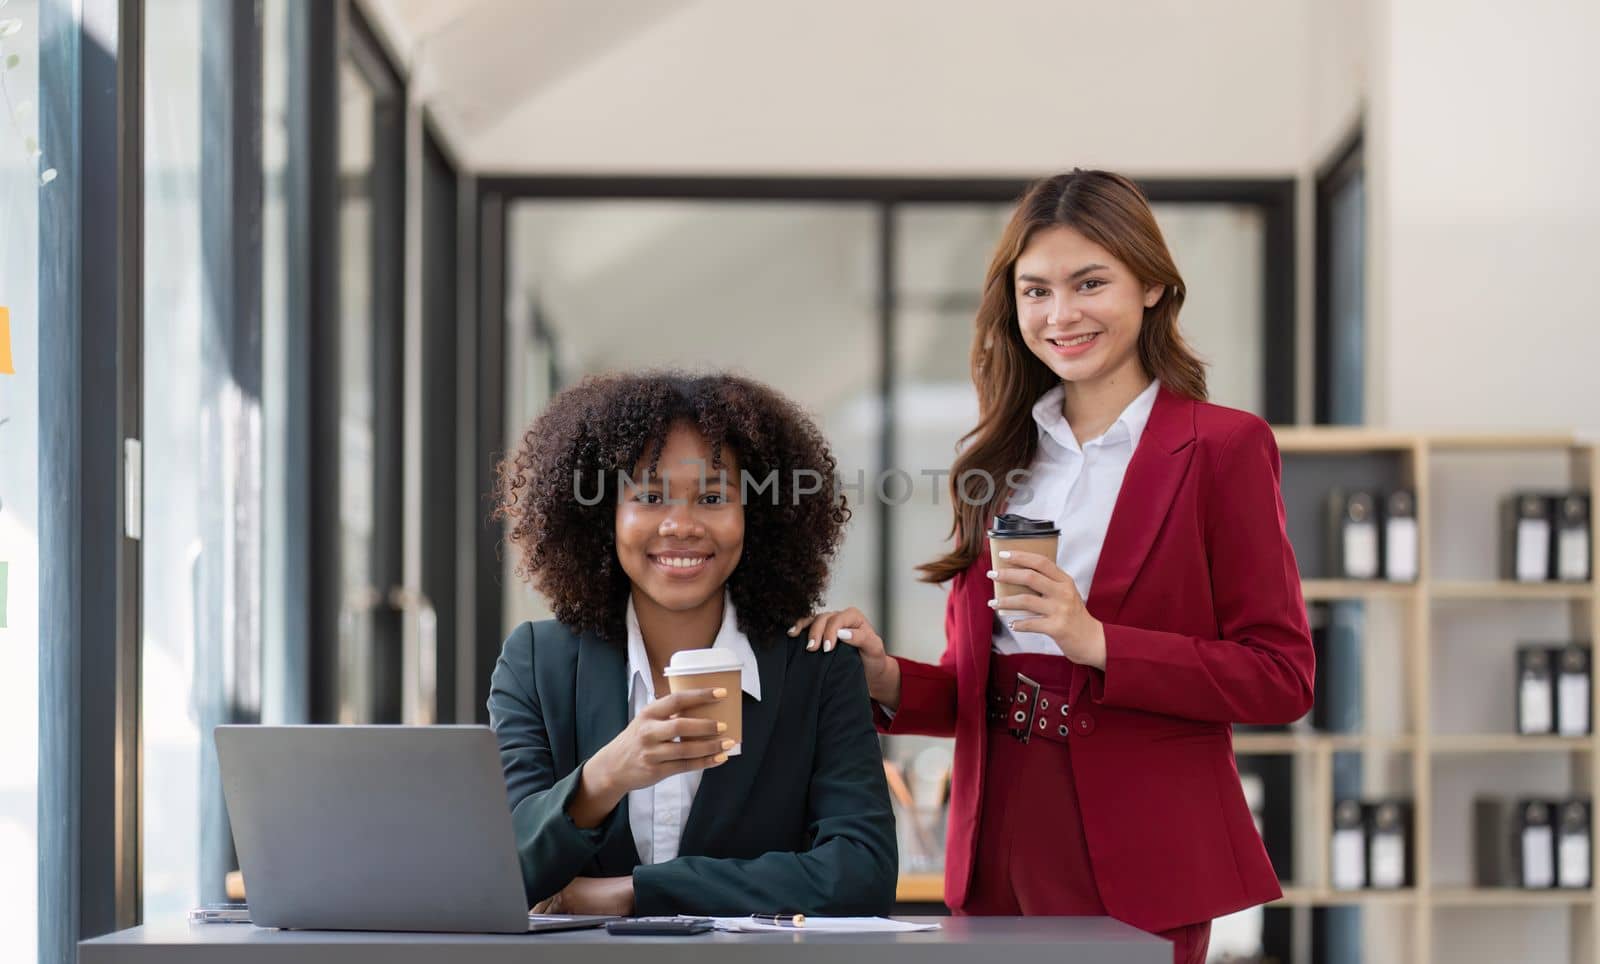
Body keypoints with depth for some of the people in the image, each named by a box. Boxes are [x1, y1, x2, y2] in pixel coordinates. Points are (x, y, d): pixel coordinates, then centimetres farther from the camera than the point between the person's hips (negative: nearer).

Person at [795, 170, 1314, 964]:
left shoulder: (1222, 448, -3)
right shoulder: (999, 458, 12)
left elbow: (1281, 676, -9)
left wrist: (1098, 641, -19)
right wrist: (888, 681, -5)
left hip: (1135, 869, -4)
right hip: (1000, 858, 4)